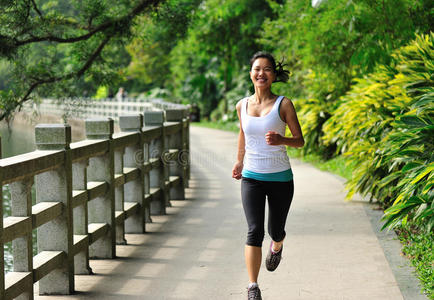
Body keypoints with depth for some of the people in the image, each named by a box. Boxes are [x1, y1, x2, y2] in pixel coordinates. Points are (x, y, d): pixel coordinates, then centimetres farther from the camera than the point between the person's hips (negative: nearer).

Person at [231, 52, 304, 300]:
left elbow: (300, 141, -4)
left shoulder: (283, 104, -7)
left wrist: (281, 140, -23)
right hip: (251, 177, 1)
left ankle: (277, 246, 51)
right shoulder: (242, 105, 3)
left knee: (275, 231, 12)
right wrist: (240, 161, 23)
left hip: (280, 177, -1)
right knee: (255, 231, -14)